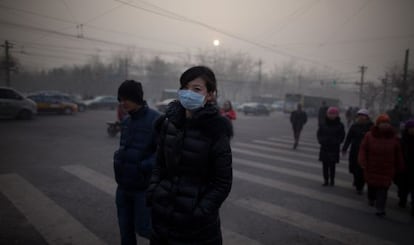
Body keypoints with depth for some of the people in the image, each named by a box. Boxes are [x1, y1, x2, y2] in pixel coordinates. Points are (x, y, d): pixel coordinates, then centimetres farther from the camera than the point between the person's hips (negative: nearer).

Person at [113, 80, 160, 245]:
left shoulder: (155, 120, -17)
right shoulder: (127, 122, 7)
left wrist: (145, 166, -26)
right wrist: (118, 157, 1)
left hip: (144, 187, -7)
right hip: (124, 185, 7)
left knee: (143, 228, 5)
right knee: (125, 228, 17)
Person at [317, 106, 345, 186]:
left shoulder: (340, 125, 0)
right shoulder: (323, 124, 3)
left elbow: (342, 136, 1)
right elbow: (319, 134, 8)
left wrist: (336, 142, -14)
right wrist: (321, 141, -9)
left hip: (334, 149, -2)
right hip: (324, 148, 2)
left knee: (332, 165, 2)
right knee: (325, 165, 6)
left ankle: (332, 180, 17)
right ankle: (326, 180, 16)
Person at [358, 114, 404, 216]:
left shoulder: (393, 137, -1)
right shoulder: (369, 136, -7)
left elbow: (398, 154, 5)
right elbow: (363, 150, -10)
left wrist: (399, 167, 6)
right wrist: (363, 163, -21)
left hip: (387, 169, 0)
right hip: (372, 167, 0)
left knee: (383, 188, -6)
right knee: (371, 184, 18)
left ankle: (380, 208, -3)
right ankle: (371, 199, 44)